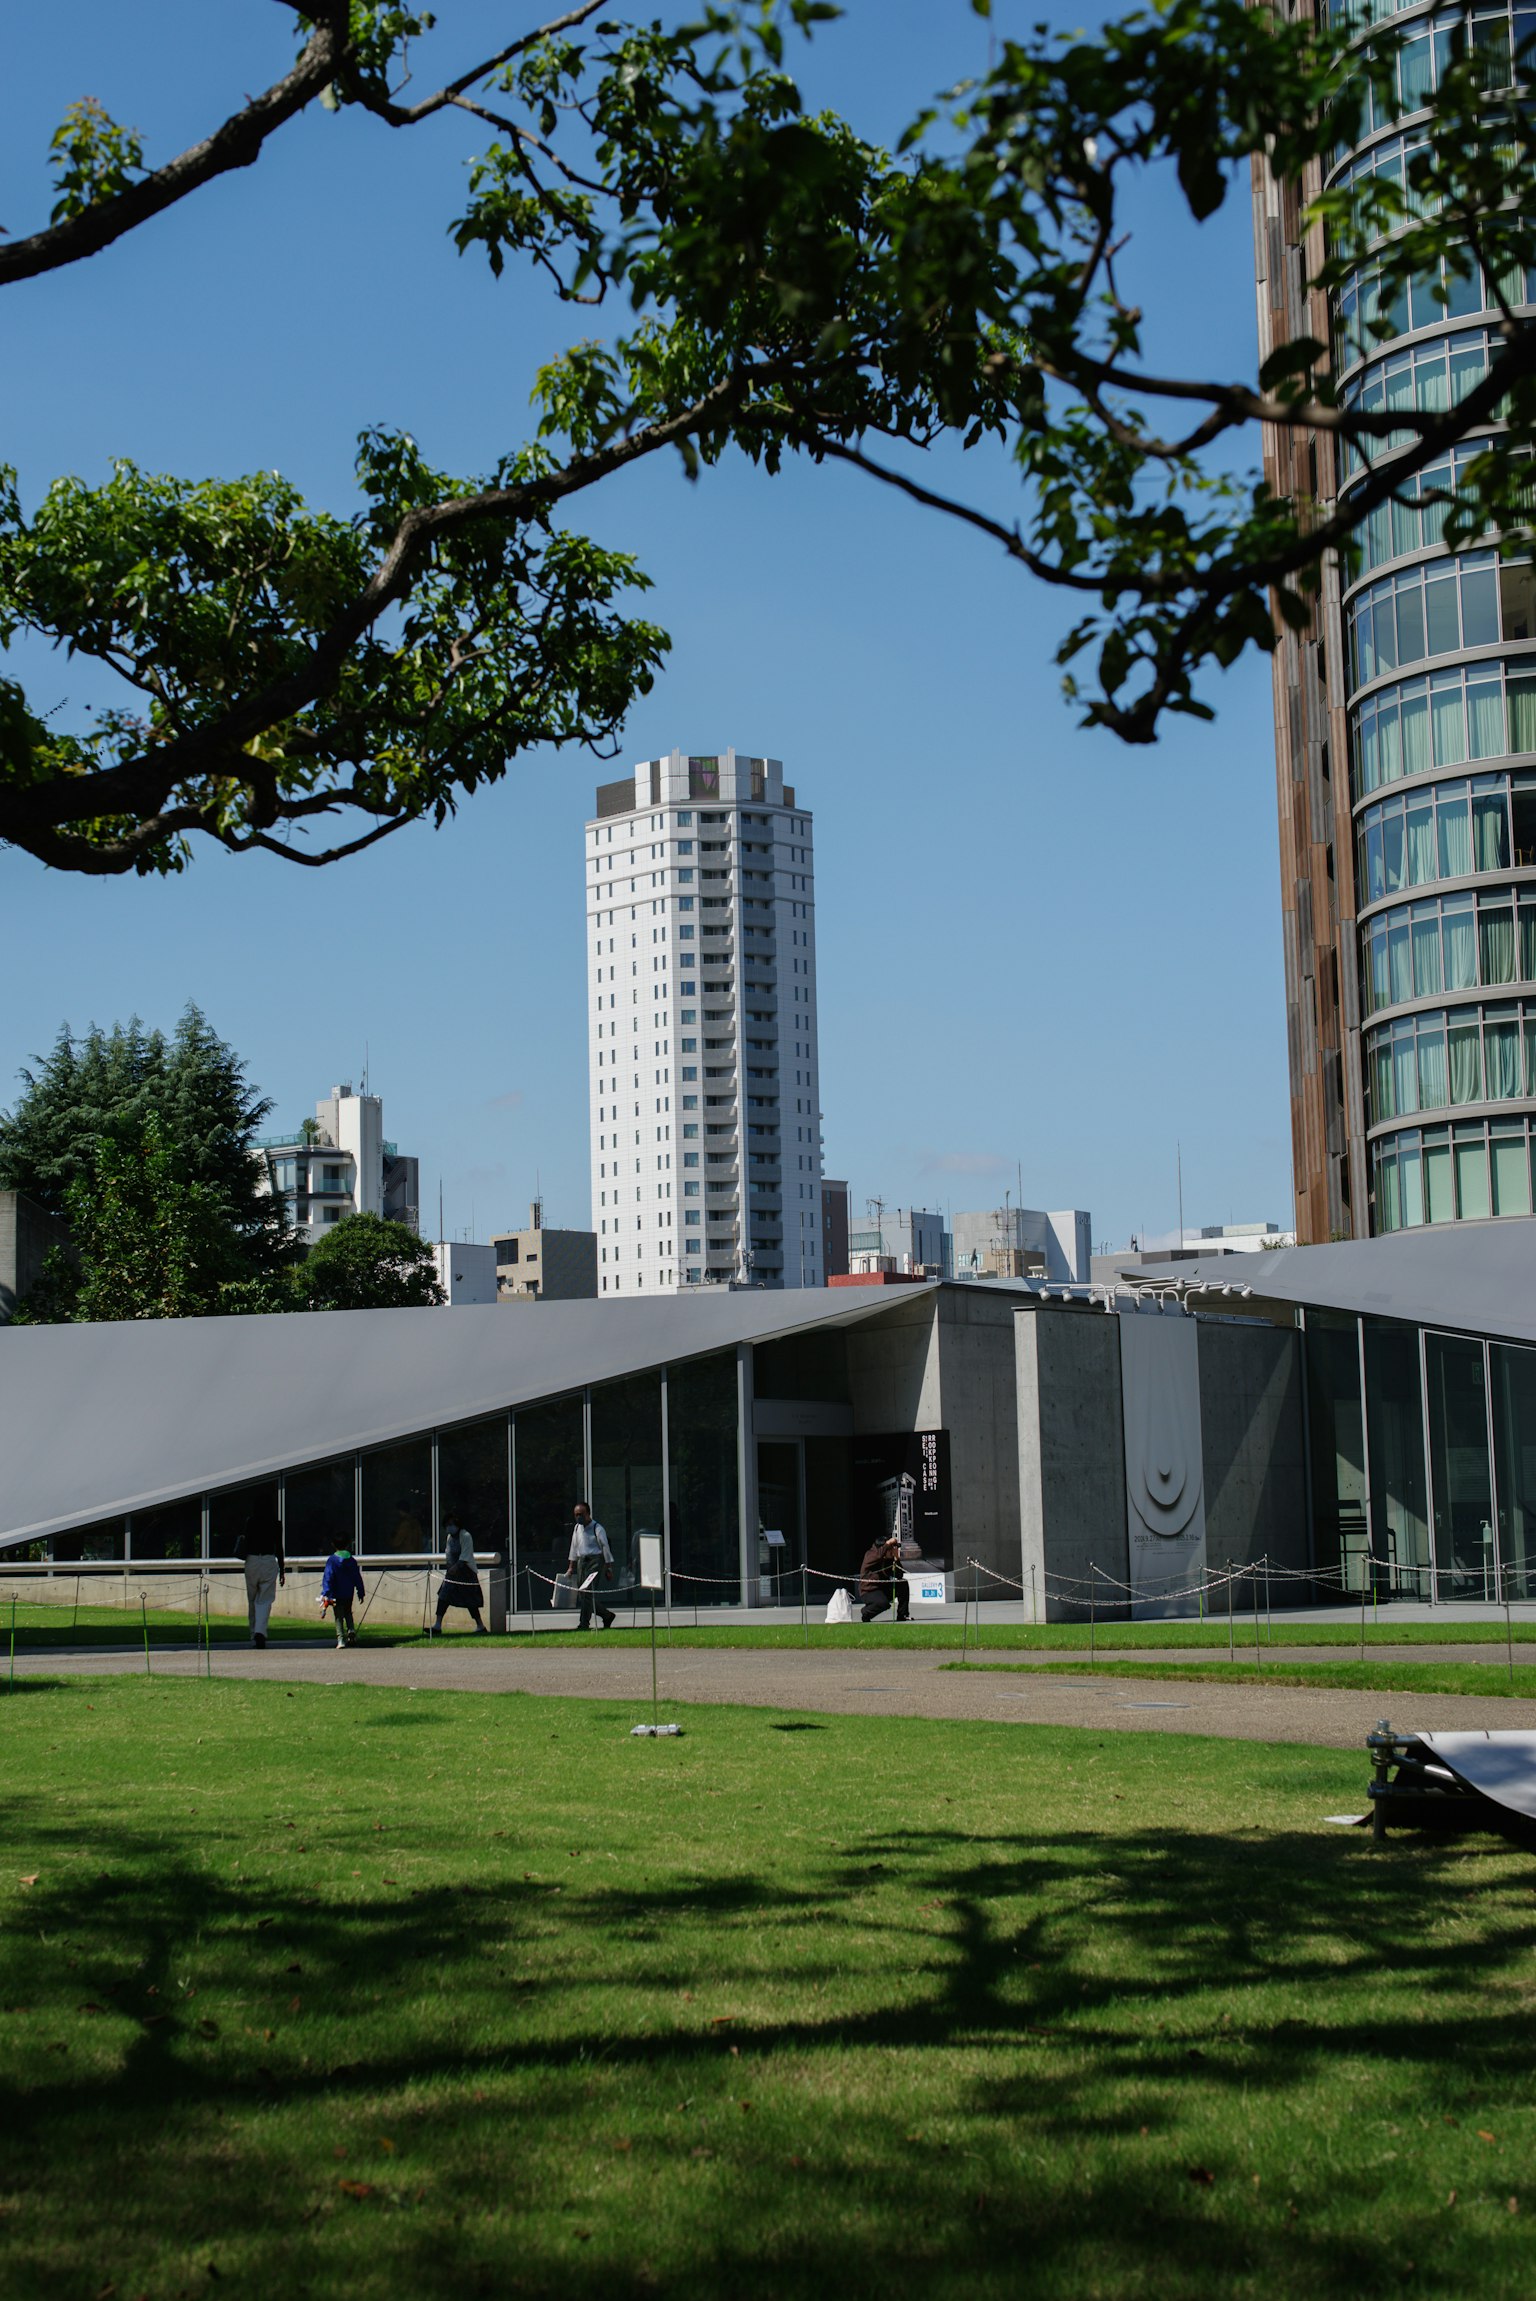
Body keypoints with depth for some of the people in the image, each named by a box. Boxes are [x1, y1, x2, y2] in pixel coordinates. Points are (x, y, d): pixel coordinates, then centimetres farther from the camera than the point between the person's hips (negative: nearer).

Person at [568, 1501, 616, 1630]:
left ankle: (584, 1623, -13)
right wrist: (572, 1567, 19)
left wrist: (609, 1569, -8)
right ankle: (607, 1615, 19)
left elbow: (605, 1548, -7)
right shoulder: (577, 1528, 12)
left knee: (588, 1593, -15)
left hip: (595, 1561, -7)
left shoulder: (597, 1529, -9)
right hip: (582, 1561, 7)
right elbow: (574, 1547, 20)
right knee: (582, 1594, 4)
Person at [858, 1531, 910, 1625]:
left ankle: (902, 1615, -3)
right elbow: (878, 1555, -39)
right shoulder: (870, 1555, -13)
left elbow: (899, 1576, -5)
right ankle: (866, 1614, -3)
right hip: (869, 1591, -7)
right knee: (884, 1603, -35)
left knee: (903, 1584, -10)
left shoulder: (890, 1559, 4)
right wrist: (888, 1544, -31)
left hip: (884, 1589, 7)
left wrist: (896, 1558, -13)